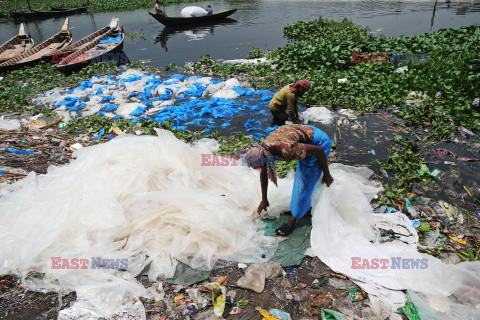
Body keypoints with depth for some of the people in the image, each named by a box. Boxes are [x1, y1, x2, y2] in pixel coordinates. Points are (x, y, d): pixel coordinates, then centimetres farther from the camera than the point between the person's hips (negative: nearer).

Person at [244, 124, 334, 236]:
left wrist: (326, 174, -12)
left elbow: (319, 150, -27)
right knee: (301, 176, 20)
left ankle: (292, 221, 6)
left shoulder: (286, 150, -39)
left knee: (306, 182, -5)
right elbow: (263, 174, 5)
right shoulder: (262, 150, -13)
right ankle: (306, 206, 42)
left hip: (319, 143, -8)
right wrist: (264, 200, 15)